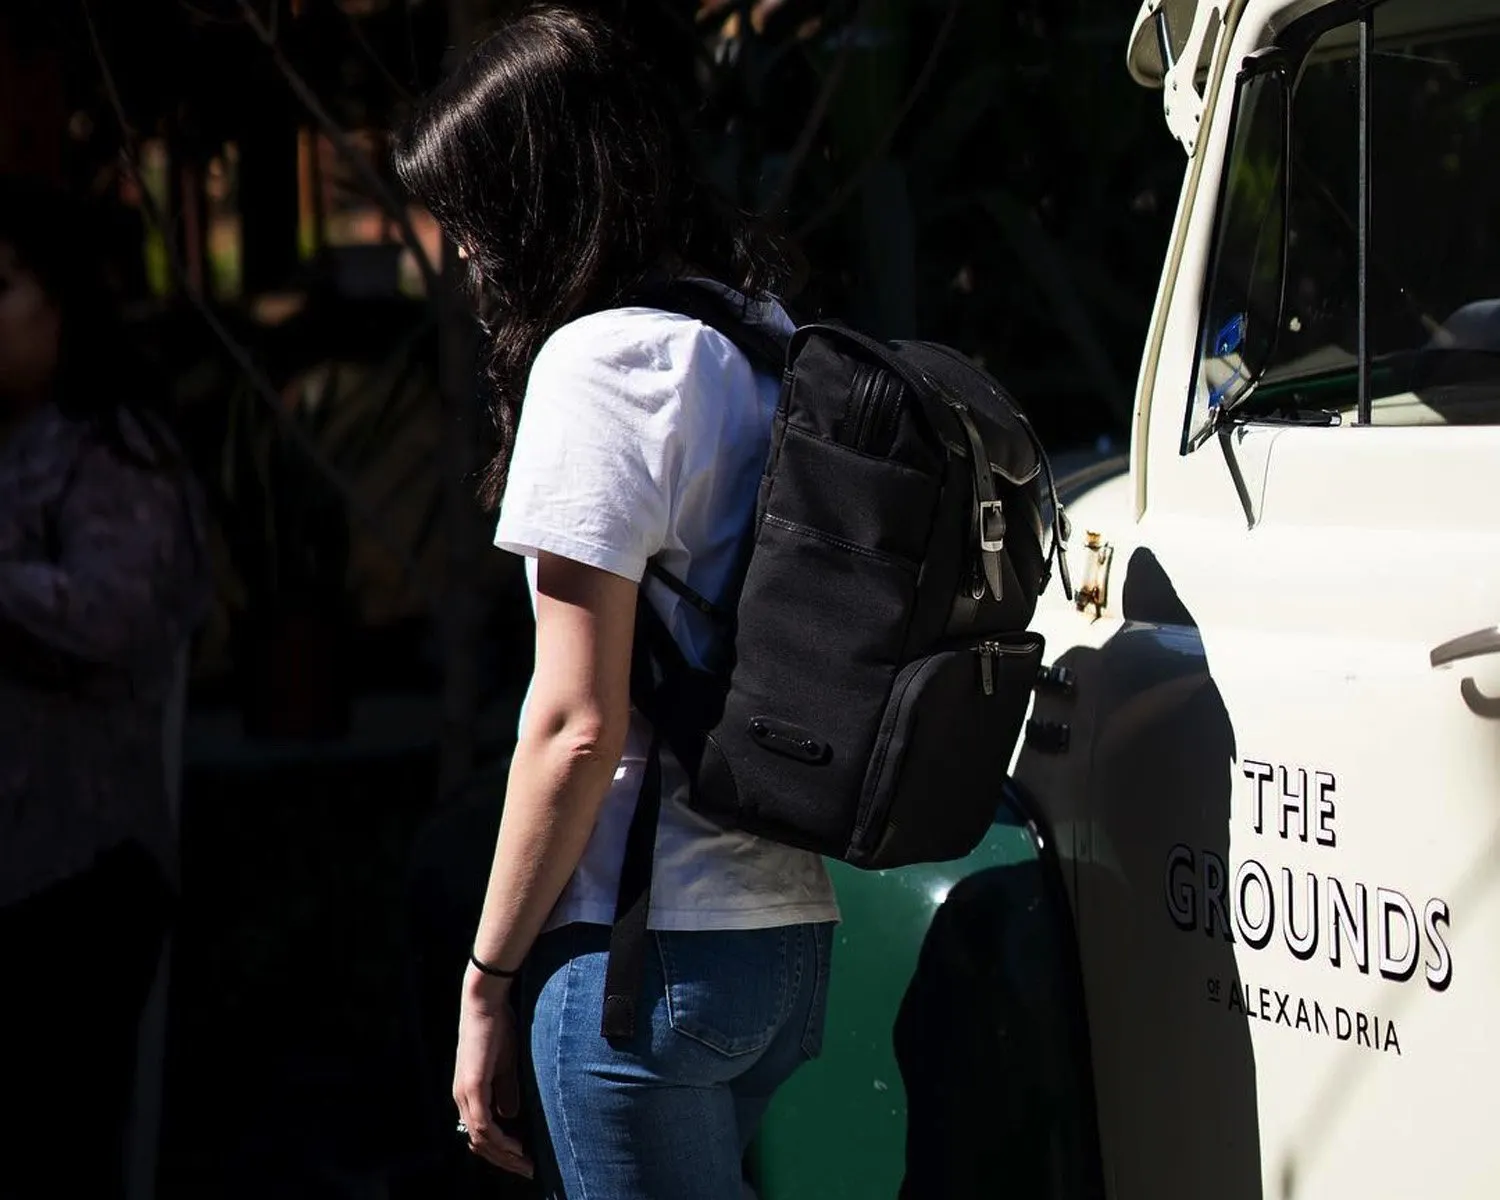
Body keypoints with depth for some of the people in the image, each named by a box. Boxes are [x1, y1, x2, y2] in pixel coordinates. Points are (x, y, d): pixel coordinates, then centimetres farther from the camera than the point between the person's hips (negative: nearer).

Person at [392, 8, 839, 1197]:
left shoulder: (602, 358, -11)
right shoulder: (774, 341, 13)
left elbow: (578, 726, -15)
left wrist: (487, 981, -8)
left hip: (650, 950, -8)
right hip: (793, 931, 8)